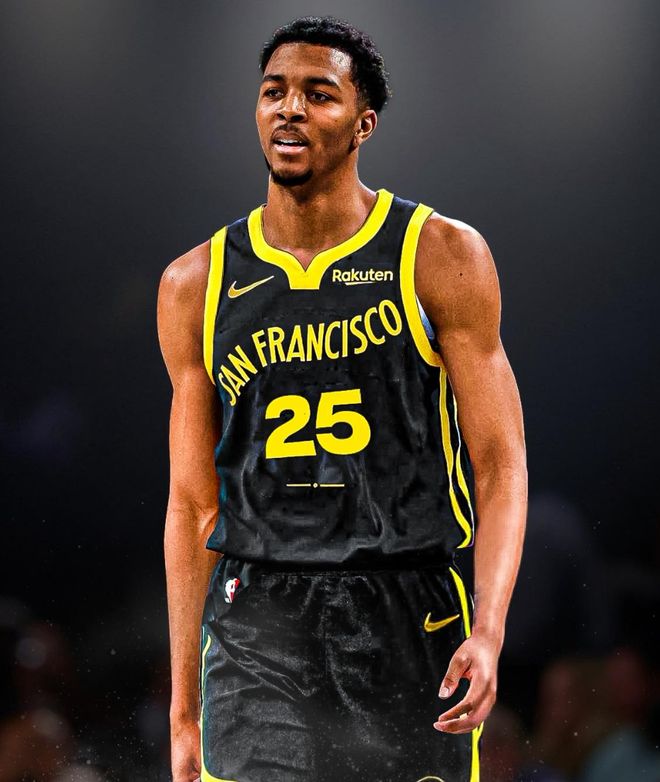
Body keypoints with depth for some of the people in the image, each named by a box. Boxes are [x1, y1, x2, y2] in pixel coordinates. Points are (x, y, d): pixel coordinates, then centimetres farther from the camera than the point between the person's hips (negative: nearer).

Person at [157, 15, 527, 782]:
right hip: (257, 626, 1)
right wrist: (183, 711, 9)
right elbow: (193, 503, 11)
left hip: (411, 618, -1)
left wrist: (488, 631, -17)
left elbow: (500, 465, -2)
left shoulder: (443, 256, 1)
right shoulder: (196, 285, 8)